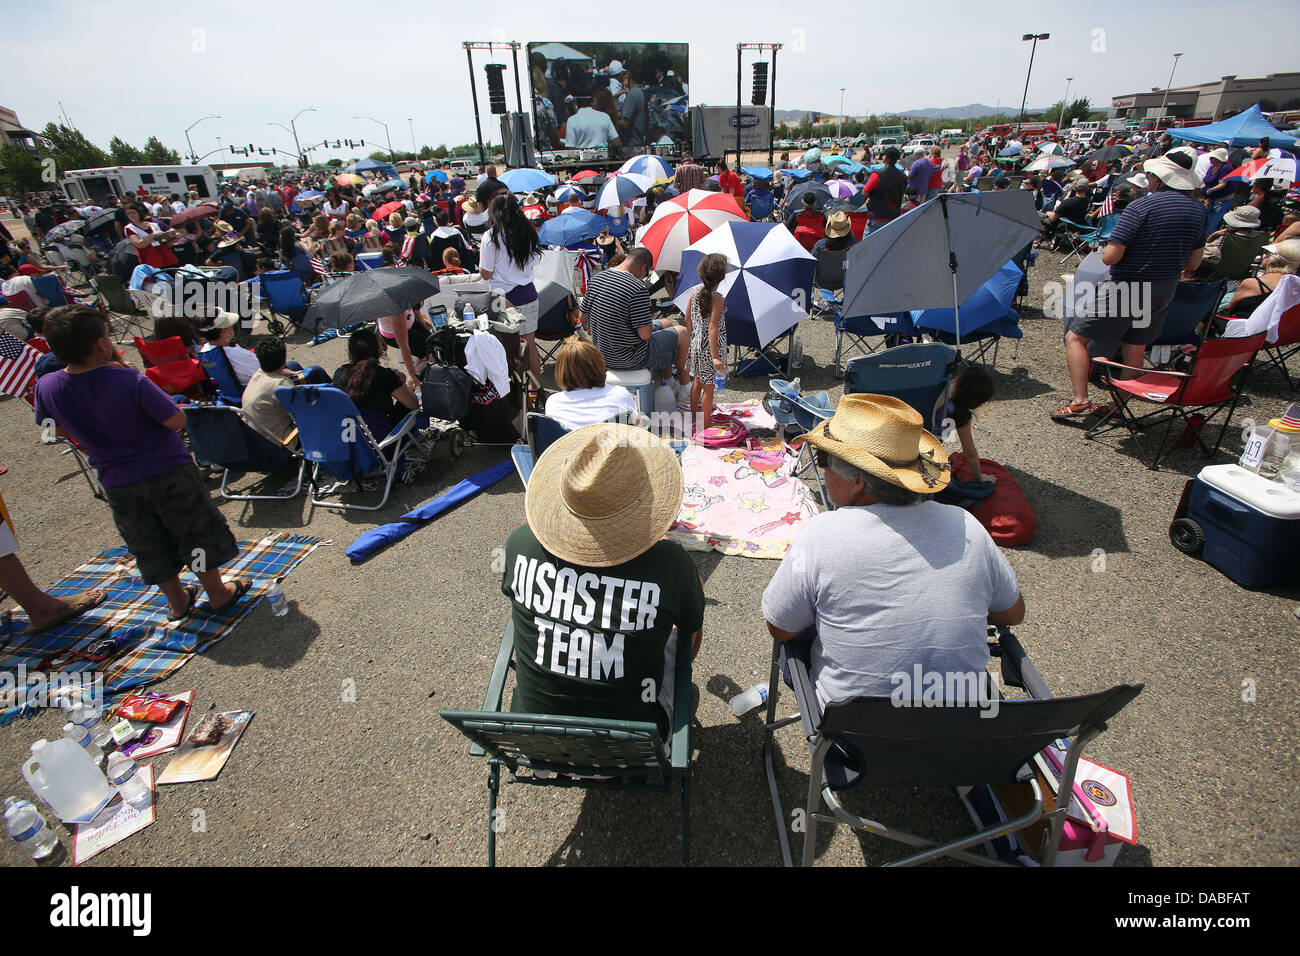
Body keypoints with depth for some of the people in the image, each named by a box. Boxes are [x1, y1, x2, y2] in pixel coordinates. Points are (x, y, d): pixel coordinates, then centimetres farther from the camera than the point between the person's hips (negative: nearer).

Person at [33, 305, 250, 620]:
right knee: (197, 534, 15)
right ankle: (217, 593, 28)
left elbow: (60, 429, 7)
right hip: (169, 473, -4)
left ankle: (177, 602, 36)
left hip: (117, 484, 5)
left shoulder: (46, 387, -10)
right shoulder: (131, 382, -26)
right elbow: (177, 420, -18)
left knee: (151, 547, 21)